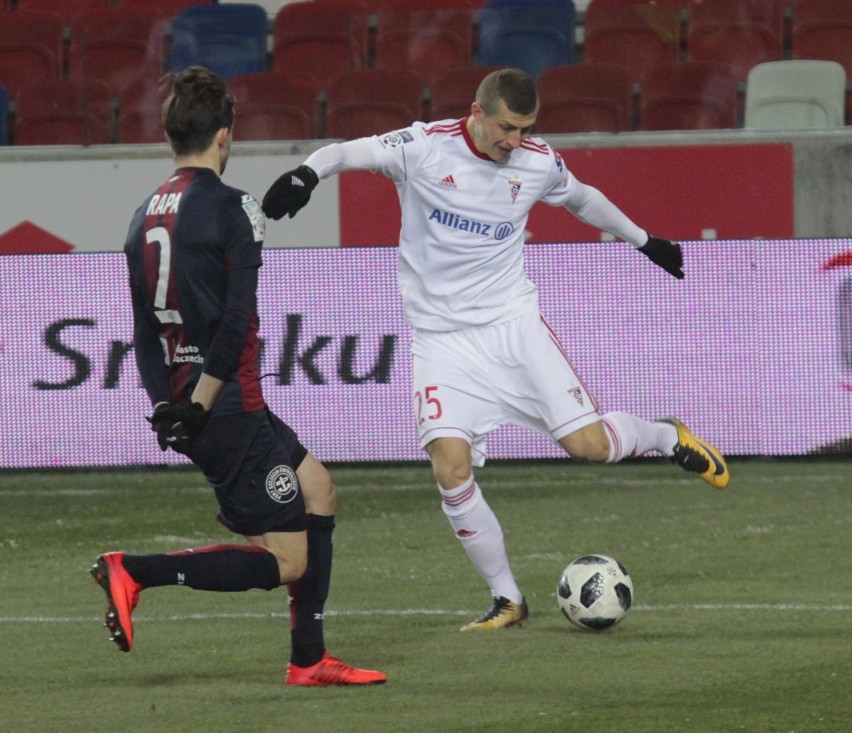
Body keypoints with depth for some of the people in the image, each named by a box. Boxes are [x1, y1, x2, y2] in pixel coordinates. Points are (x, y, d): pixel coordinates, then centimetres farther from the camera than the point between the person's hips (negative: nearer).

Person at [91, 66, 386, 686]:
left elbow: (144, 333, 15)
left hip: (186, 408, 9)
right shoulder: (230, 208, -12)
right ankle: (135, 572, -16)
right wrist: (198, 405, -18)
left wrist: (167, 405, 18)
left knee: (317, 489, 22)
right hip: (230, 407, -9)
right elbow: (237, 319, -20)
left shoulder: (146, 217, 11)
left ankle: (309, 661, 21)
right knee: (288, 562, -5)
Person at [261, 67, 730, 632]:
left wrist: (643, 240, 31)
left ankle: (668, 438, 26)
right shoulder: (426, 147, -11)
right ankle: (507, 600, -1)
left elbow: (582, 199, 20)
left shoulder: (539, 163, -1)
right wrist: (308, 172, -38)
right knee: (451, 468, -17)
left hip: (513, 320, 1)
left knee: (589, 443, -9)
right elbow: (348, 153, -15)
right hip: (441, 336, -1)